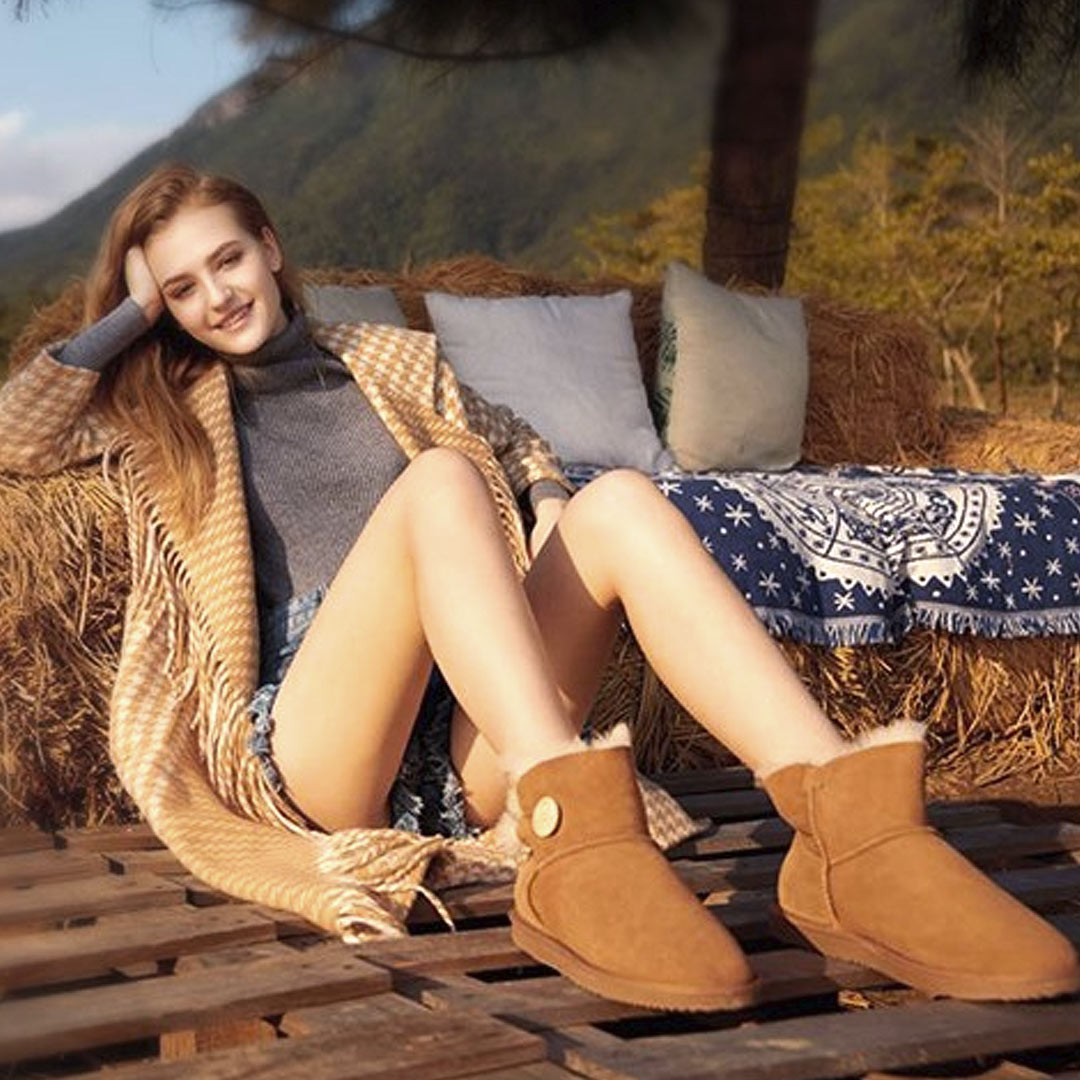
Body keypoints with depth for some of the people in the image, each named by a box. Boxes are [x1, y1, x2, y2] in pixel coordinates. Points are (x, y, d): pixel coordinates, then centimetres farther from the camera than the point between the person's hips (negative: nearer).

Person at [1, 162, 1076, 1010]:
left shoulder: (392, 362, 26)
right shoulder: (157, 409, 19)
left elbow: (514, 446, 29)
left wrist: (548, 505, 8)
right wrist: (129, 315, 11)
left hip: (468, 746, 3)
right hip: (304, 747, -3)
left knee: (619, 499, -23)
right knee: (438, 479, -29)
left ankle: (850, 825, -44)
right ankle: (575, 841, -53)